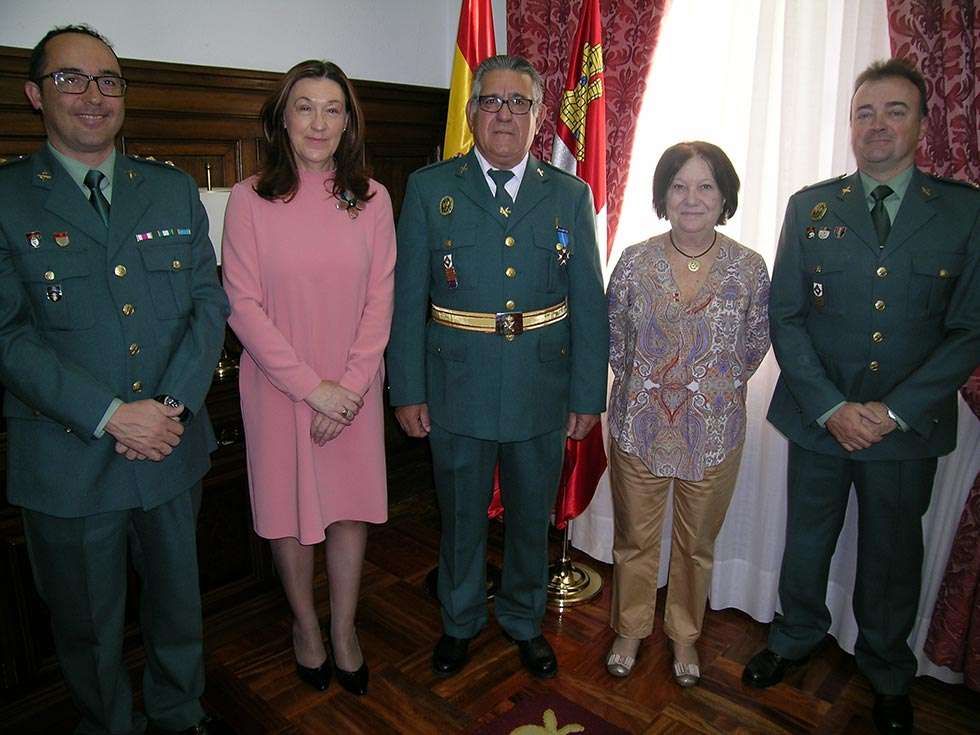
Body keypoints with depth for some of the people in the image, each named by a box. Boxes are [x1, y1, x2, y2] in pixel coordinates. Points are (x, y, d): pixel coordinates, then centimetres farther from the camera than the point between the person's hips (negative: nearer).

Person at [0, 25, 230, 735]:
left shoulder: (175, 189, 5)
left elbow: (210, 303, 0)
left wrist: (173, 405, -13)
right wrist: (109, 415, -19)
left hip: (173, 448, 3)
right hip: (67, 458, -2)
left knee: (179, 600, 21)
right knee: (87, 624, 17)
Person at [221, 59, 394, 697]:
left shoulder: (372, 199, 0)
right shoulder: (250, 199, -6)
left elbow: (380, 301, -1)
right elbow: (243, 304, -9)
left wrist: (351, 386, -10)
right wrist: (311, 386, -14)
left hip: (354, 387, 2)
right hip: (279, 384, -1)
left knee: (353, 506, 10)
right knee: (288, 508, 12)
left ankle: (344, 631, 31)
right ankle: (305, 623, 36)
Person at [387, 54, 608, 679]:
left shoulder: (570, 195, 1)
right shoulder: (429, 189, -1)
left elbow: (589, 304, 1)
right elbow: (407, 299, -3)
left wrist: (588, 395, -2)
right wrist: (407, 391, -6)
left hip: (542, 392, 1)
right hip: (457, 391, -1)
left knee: (532, 518, 18)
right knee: (461, 516, 17)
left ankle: (524, 620, 43)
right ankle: (460, 621, 42)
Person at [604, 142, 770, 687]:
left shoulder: (750, 267, -7)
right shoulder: (635, 262, -7)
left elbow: (755, 345, 5)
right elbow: (615, 341, 4)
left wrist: (715, 386, 3)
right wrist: (643, 386, 4)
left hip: (714, 432, 0)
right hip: (638, 428, 0)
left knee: (697, 544, 18)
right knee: (634, 539, 16)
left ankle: (685, 635, 42)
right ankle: (631, 630, 40)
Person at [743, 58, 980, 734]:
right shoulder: (810, 207, -1)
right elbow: (785, 317, -3)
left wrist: (894, 410, -15)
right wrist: (831, 408, -13)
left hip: (910, 425, 0)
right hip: (818, 418, 1)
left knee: (893, 554, 17)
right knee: (807, 542, 17)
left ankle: (888, 676, 42)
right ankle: (797, 639, 44)